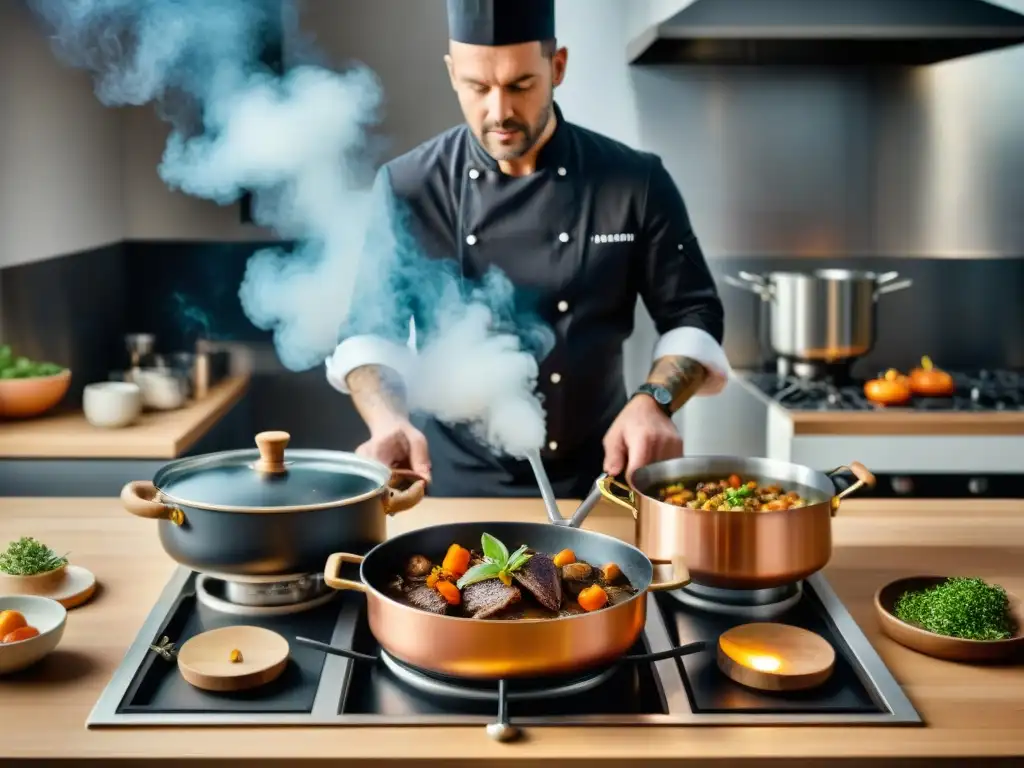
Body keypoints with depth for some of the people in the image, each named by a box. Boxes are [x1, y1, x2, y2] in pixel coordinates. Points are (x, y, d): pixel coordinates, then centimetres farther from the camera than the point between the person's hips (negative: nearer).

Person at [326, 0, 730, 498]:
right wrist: (388, 420, -26)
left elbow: (692, 317, -2)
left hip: (594, 482, 0)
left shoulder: (635, 183, -7)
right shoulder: (409, 189, -7)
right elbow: (367, 329, -6)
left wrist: (653, 401, -21)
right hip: (453, 482, 0)